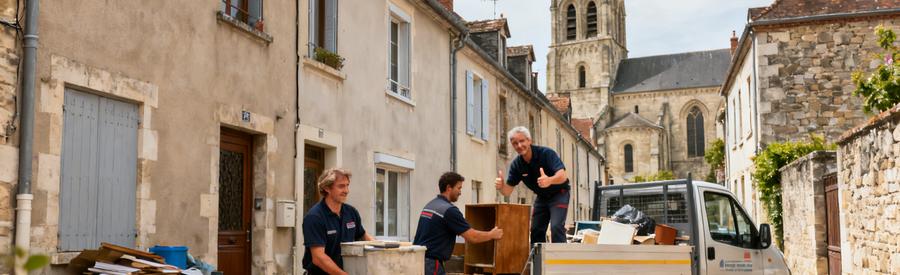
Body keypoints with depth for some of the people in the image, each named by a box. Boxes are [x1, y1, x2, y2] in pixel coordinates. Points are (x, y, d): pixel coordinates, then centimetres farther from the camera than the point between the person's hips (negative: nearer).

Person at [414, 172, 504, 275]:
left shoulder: (430, 205, 14)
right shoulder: (449, 209, -14)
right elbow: (472, 237, -14)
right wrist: (492, 234, 4)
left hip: (418, 260, 10)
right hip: (430, 263, -10)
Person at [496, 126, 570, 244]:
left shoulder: (546, 153, -24)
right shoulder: (516, 164, -10)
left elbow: (562, 176, -38)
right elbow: (507, 191, -10)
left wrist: (549, 180, -61)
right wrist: (501, 186, -36)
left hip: (558, 194, -6)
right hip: (541, 197, 6)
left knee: (556, 227, -20)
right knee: (536, 230, 3)